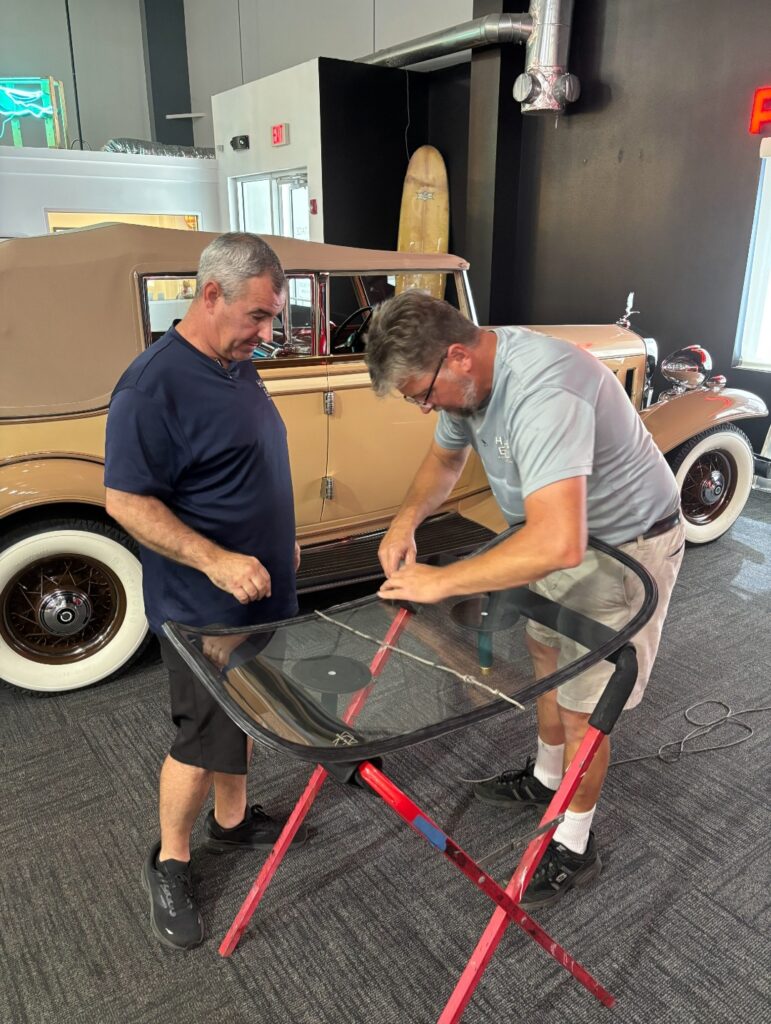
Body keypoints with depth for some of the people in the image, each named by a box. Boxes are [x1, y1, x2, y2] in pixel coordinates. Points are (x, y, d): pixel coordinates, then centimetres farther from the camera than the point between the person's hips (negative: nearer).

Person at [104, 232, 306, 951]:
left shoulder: (239, 367, 5)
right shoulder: (153, 386, -21)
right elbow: (125, 500, -21)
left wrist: (279, 540, 17)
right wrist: (215, 560, -29)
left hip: (260, 591, 8)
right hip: (204, 608, -8)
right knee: (205, 738, 6)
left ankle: (231, 822, 43)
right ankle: (169, 863, 29)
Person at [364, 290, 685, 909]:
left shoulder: (543, 390, -39)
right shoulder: (467, 374, -10)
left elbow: (558, 545, -49)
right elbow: (444, 460, 8)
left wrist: (441, 581, -39)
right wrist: (407, 519, -10)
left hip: (629, 545, -9)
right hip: (563, 531, 9)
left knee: (583, 701, 1)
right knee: (547, 654, 22)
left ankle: (573, 849, 24)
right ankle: (546, 779, 46)